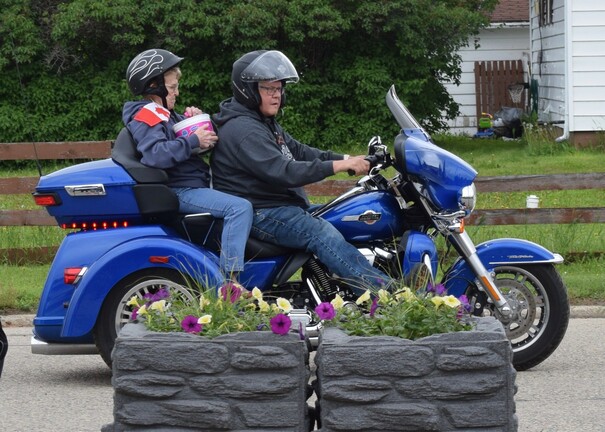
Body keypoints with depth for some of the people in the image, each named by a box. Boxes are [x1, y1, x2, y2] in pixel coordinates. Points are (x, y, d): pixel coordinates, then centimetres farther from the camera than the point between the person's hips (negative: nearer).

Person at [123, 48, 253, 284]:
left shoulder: (165, 115, 22)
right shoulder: (146, 117, -10)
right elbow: (155, 154, -29)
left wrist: (195, 120, 7)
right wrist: (193, 141, -26)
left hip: (196, 184, 11)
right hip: (180, 192, -11)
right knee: (240, 207, -27)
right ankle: (229, 278, -33)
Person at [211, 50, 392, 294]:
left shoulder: (265, 124, 20)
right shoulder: (243, 130, -17)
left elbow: (299, 152, 16)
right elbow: (281, 172, -27)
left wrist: (347, 160, 1)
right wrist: (337, 166, -28)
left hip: (283, 206, 12)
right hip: (260, 215, -12)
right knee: (325, 236, -28)